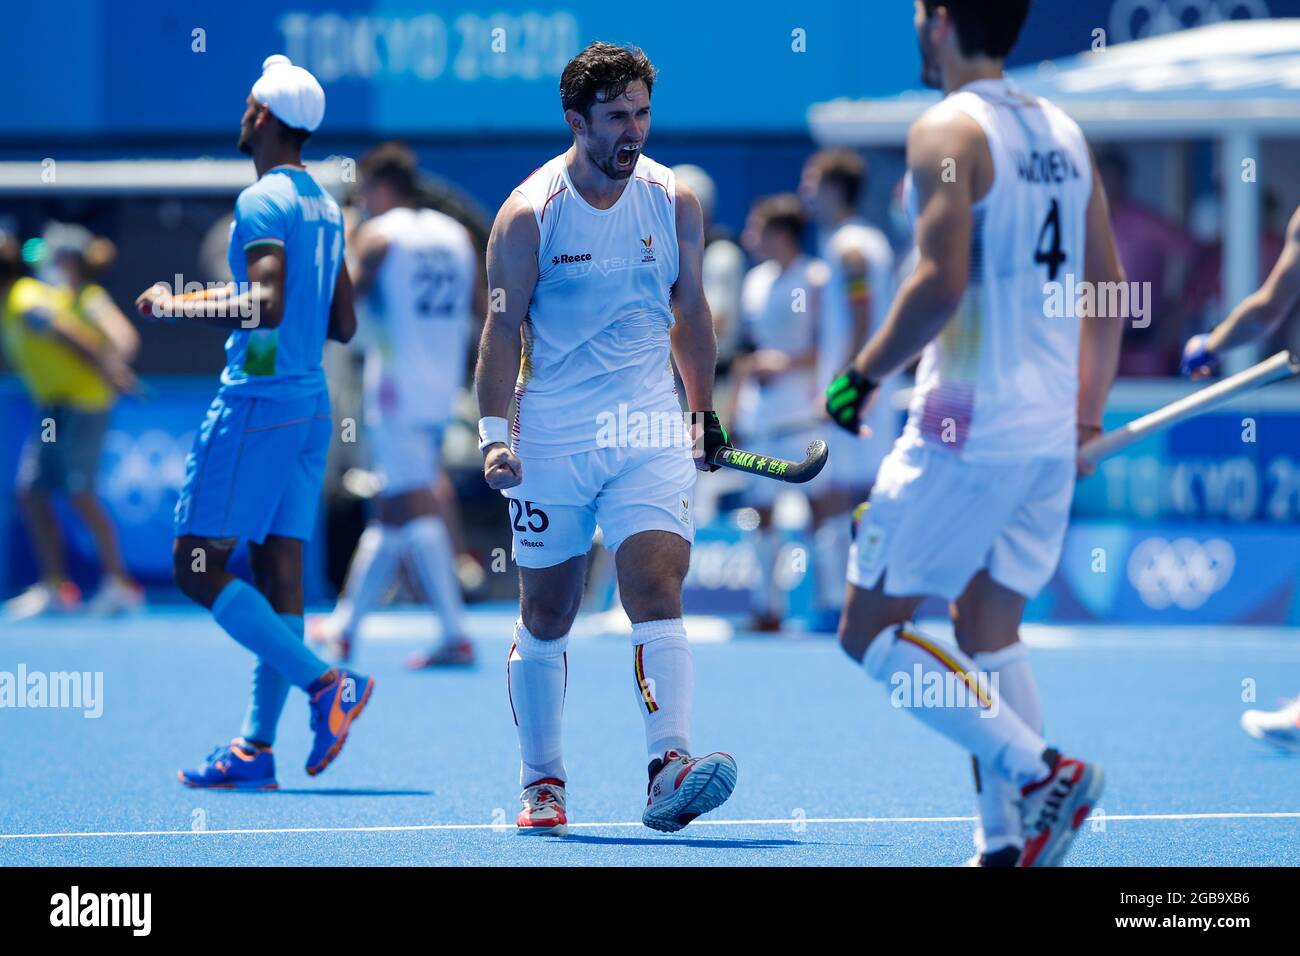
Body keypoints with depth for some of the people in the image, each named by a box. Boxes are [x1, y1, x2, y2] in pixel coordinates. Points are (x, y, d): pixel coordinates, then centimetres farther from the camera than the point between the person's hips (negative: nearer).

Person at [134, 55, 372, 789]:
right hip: (310, 404, 9)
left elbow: (266, 308, -24)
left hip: (257, 400, -9)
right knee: (279, 571, 6)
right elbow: (343, 325, 19)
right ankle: (257, 749, 6)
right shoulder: (325, 205, 15)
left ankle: (326, 683, -17)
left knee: (199, 567, -6)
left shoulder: (263, 201, -13)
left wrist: (177, 306, -13)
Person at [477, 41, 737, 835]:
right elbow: (504, 330, -4)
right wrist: (495, 433, -12)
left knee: (657, 593, -15)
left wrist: (706, 414, 18)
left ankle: (670, 770, -26)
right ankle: (542, 783, 20)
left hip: (651, 436, 1)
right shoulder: (529, 214, -6)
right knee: (545, 616, 8)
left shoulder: (675, 202, 3)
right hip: (551, 438, -1)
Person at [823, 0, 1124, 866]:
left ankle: (1040, 771, -14)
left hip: (967, 428, -8)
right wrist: (1086, 417, 22)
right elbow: (1109, 290, 15)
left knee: (871, 631, -1)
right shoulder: (1064, 133, 13)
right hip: (1050, 427, 8)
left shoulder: (947, 130, -10)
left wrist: (865, 373, -9)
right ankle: (1008, 843, 5)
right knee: (990, 631, 14)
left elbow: (942, 281, -21)